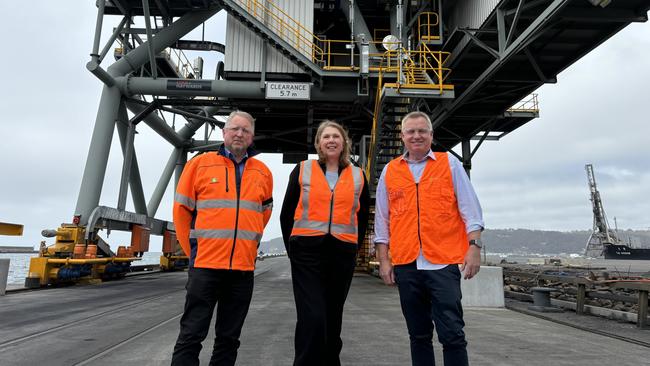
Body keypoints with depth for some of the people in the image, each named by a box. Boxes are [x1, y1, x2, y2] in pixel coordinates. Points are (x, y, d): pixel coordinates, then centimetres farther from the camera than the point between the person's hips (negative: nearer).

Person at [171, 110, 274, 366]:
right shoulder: (200, 164, 1)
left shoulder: (263, 172, 8)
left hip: (243, 268, 3)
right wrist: (192, 250, 5)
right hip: (205, 265, -3)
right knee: (191, 335, 1)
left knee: (229, 337, 13)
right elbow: (181, 210, 5)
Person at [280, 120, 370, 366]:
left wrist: (353, 248, 10)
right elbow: (287, 214, 8)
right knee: (312, 318, -9)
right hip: (307, 253, -2)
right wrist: (293, 248, 7)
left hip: (343, 254, 2)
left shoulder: (358, 175, 9)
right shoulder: (302, 170, 5)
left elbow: (363, 218, 16)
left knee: (333, 318, 14)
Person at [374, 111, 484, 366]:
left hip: (444, 261, -2)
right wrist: (383, 260, 8)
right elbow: (382, 221, 13)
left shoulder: (450, 164, 8)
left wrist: (474, 246, -6)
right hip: (405, 264, 3)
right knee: (418, 334, 12)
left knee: (452, 333, -3)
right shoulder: (389, 171, 12)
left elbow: (470, 210, 5)